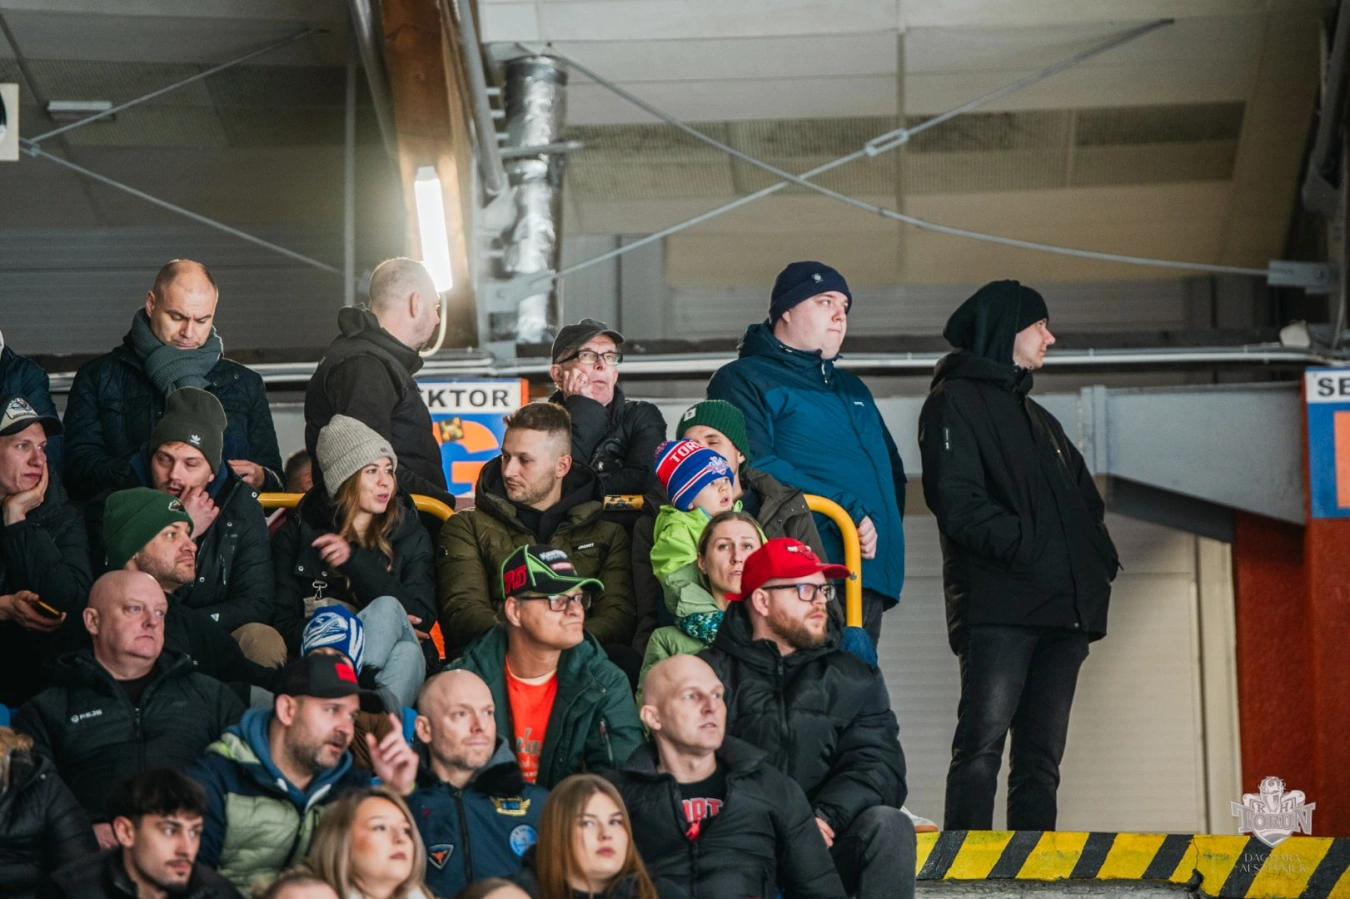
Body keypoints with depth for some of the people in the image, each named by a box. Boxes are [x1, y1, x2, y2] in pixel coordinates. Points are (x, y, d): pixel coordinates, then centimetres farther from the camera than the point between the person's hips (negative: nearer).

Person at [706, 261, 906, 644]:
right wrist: (844, 512, -16)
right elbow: (753, 468, -12)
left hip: (870, 581, 8)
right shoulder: (742, 380, 3)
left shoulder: (853, 389, 28)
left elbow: (893, 469, 29)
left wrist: (885, 528, 8)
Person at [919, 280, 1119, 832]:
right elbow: (956, 501, -11)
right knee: (982, 746, -15)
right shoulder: (955, 402, 3)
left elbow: (1086, 504, 30)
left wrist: (1098, 561, 10)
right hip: (998, 608, -8)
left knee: (1041, 760, 4)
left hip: (1063, 611, 8)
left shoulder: (1039, 420, 29)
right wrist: (1026, 546, -18)